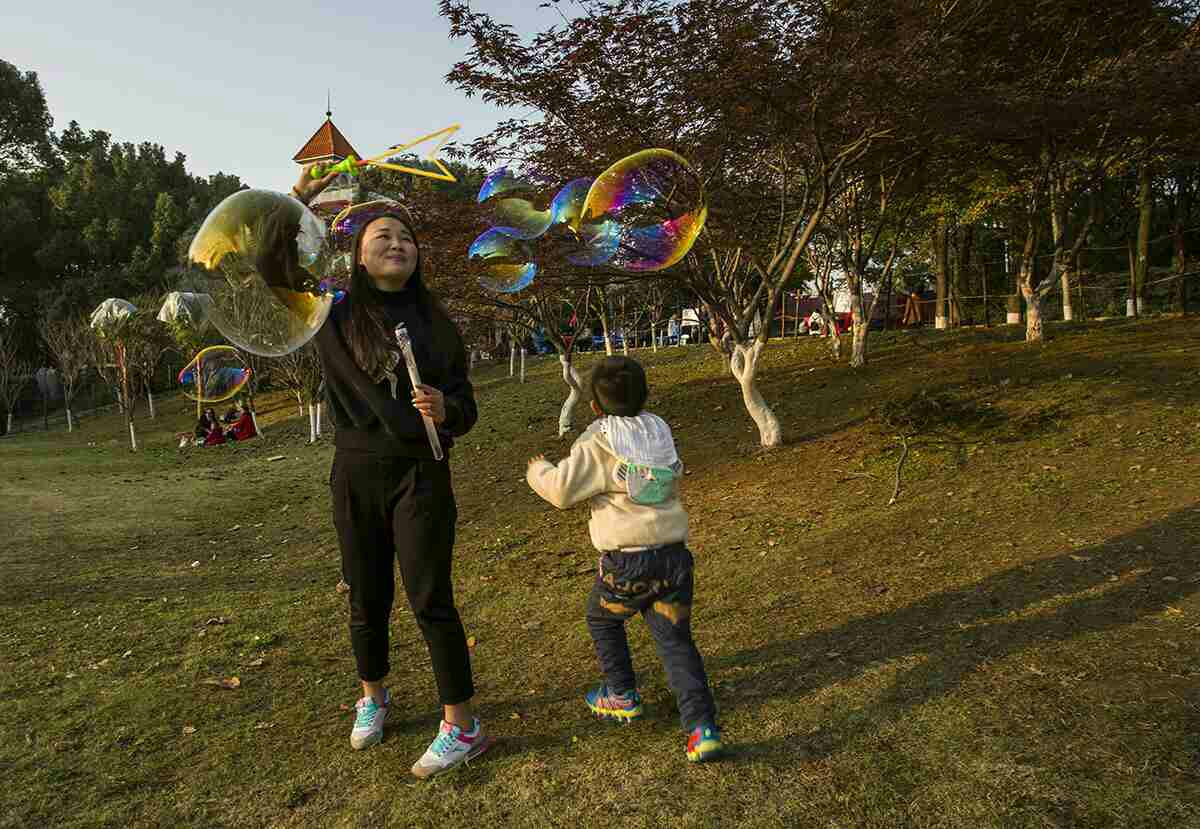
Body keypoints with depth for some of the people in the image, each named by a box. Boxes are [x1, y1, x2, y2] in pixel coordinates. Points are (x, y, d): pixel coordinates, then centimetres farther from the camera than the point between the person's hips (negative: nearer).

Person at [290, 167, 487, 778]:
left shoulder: (435, 324, 1)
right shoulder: (334, 312, 2)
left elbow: (465, 412, 2)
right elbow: (271, 263, 1)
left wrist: (444, 410, -21)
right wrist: (299, 198, -10)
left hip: (420, 475, -2)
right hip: (356, 475, 2)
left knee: (430, 600, -2)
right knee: (367, 598, 14)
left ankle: (461, 727, 11)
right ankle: (373, 696, 40)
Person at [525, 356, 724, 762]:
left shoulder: (596, 444, -10)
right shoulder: (660, 431, 9)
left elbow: (561, 490, -13)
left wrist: (538, 470, 8)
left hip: (627, 561, -5)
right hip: (673, 554, 5)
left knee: (603, 621, 23)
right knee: (675, 640, 10)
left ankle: (622, 696, 34)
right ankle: (702, 725, 0)